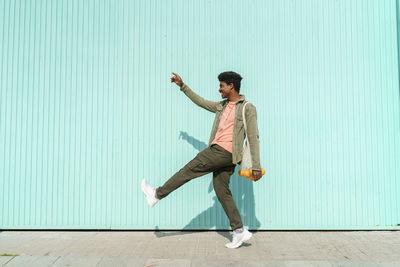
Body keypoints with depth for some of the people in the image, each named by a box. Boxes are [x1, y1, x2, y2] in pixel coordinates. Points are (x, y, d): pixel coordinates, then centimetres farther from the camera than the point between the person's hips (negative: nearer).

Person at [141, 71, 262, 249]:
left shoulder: (247, 108, -5)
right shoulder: (222, 106, 18)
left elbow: (253, 138, -9)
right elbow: (201, 102, 30)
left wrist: (256, 166, -12)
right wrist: (183, 86, 29)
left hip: (224, 152, -8)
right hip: (219, 153, 8)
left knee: (189, 170, -2)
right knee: (222, 192, 6)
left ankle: (157, 194, 12)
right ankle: (239, 231, 11)